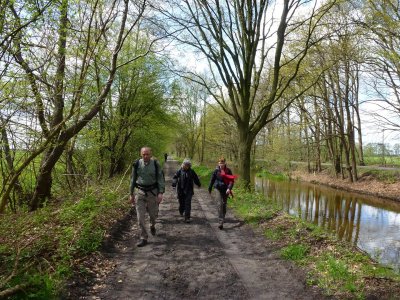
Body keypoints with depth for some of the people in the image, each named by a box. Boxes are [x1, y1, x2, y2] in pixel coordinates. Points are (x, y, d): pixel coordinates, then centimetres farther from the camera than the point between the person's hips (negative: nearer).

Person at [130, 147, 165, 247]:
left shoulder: (155, 164, -7)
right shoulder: (137, 164, -4)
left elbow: (161, 179, -7)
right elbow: (133, 179, 5)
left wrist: (161, 193, -18)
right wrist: (131, 194, 6)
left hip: (152, 192, 0)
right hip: (140, 192, 1)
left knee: (153, 214, 13)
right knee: (140, 216, -5)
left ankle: (152, 225, 47)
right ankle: (143, 238, 6)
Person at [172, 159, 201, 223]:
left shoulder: (191, 171, 2)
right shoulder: (180, 171, -2)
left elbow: (196, 178, 15)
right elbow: (175, 177, -1)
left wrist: (199, 184, 26)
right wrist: (174, 183, -20)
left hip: (189, 190, 0)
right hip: (180, 190, 0)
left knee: (188, 204, -7)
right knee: (181, 202, 12)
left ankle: (187, 218, -4)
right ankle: (181, 212, 45)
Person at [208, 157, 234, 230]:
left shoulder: (228, 171, -2)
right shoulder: (216, 171, -4)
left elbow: (231, 180, -4)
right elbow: (212, 180, 6)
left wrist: (229, 188, -19)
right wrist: (210, 189, 14)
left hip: (226, 190, 2)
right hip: (219, 189, -2)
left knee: (224, 204, 15)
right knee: (220, 204, -13)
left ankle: (223, 217, 39)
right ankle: (221, 222, -15)